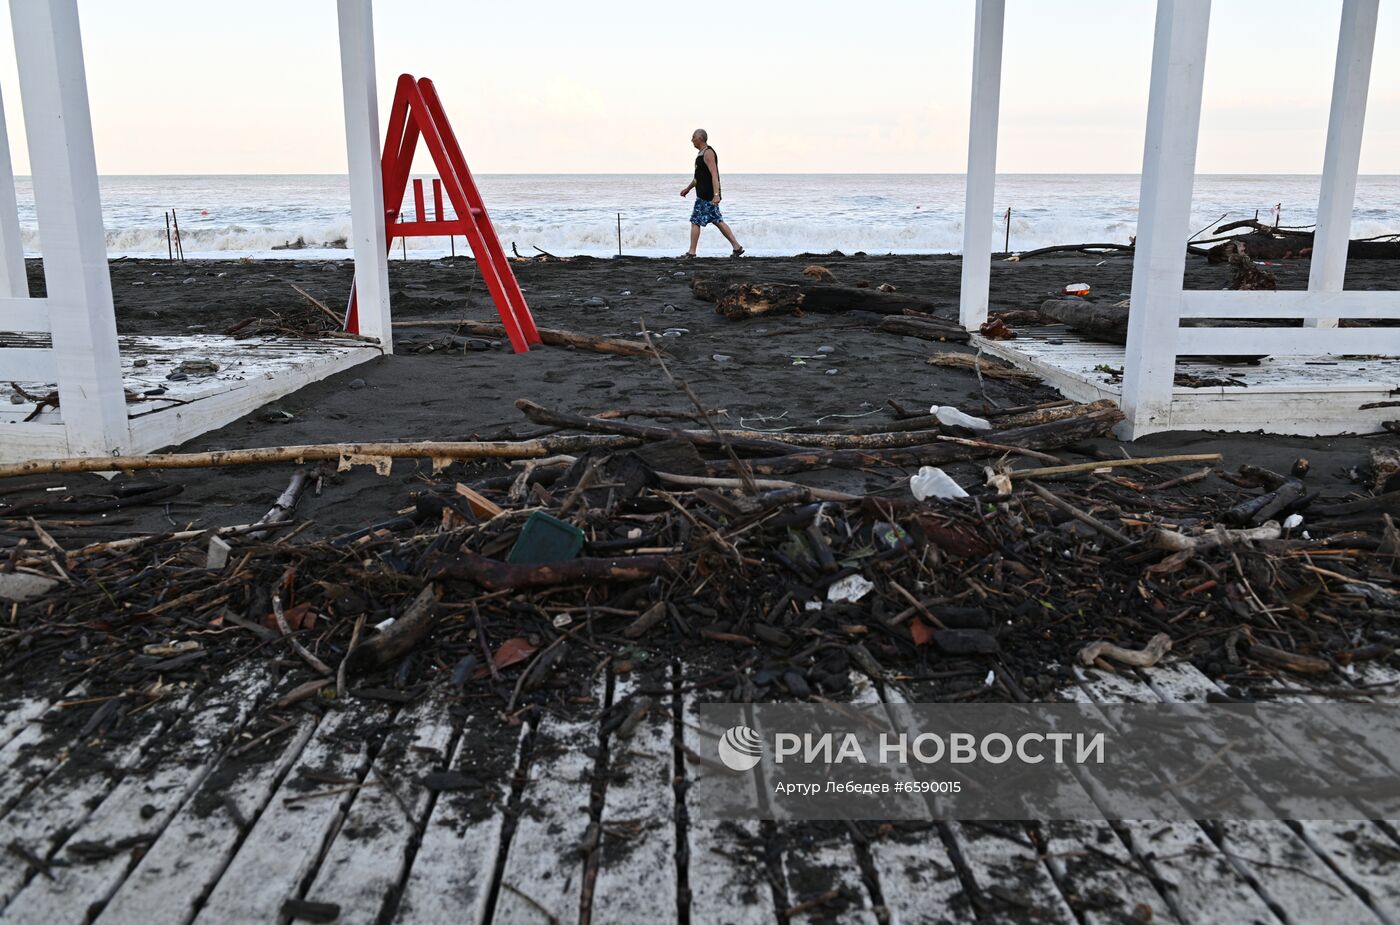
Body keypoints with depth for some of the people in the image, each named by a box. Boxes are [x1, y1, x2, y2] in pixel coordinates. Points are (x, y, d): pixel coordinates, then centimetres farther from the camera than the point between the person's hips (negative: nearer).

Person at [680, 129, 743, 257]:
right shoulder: (702, 153, 18)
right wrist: (688, 188, 34)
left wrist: (716, 194, -30)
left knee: (695, 221, -5)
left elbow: (714, 175, -22)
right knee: (717, 221, 10)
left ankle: (691, 252, -1)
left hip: (707, 195, -10)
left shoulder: (708, 153, -13)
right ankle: (737, 247, 10)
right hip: (703, 194, 10)